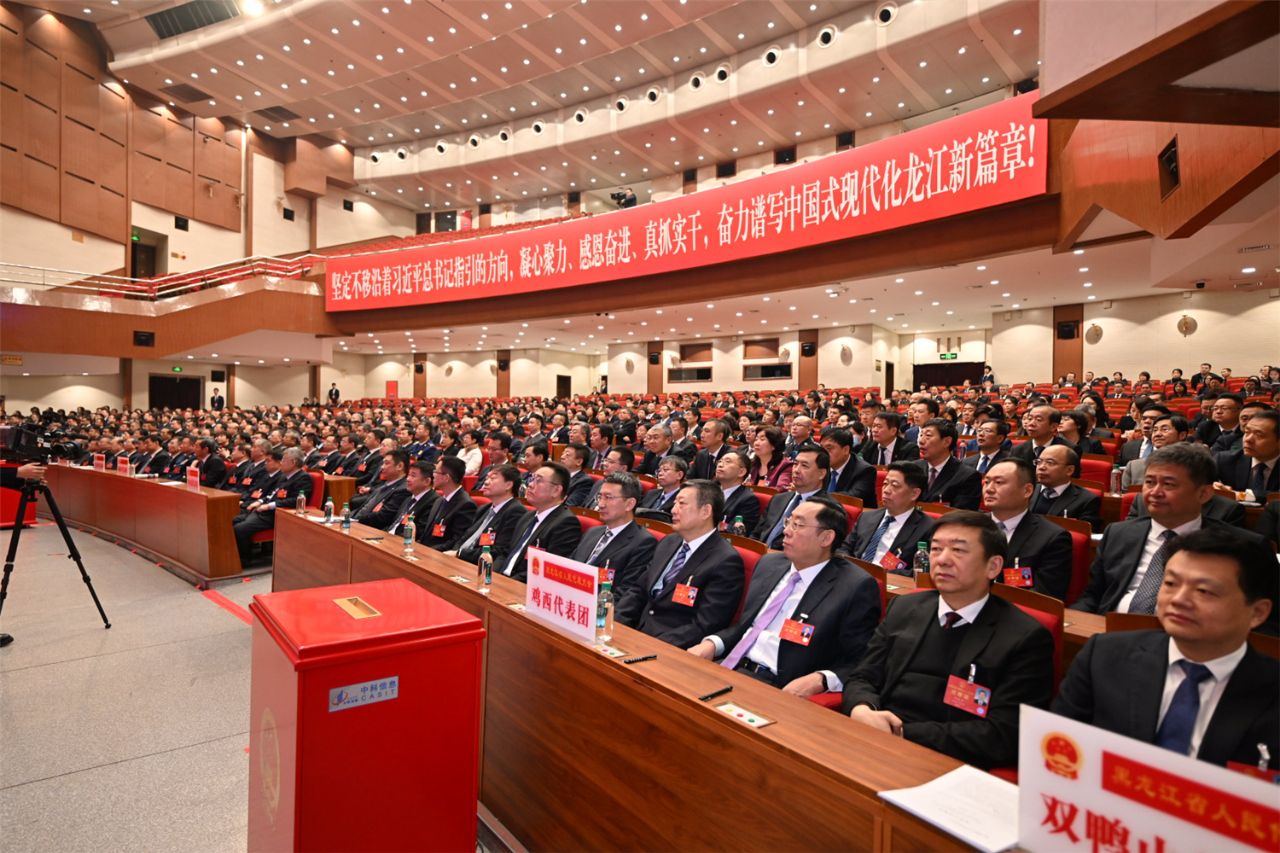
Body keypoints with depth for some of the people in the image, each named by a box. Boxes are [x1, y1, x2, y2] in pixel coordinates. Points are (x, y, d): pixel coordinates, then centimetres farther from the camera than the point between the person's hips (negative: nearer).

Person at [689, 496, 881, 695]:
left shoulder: (856, 588, -7)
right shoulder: (769, 564, 13)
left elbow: (859, 663, -7)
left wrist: (819, 680, -24)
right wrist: (711, 644, 3)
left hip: (781, 688, -6)